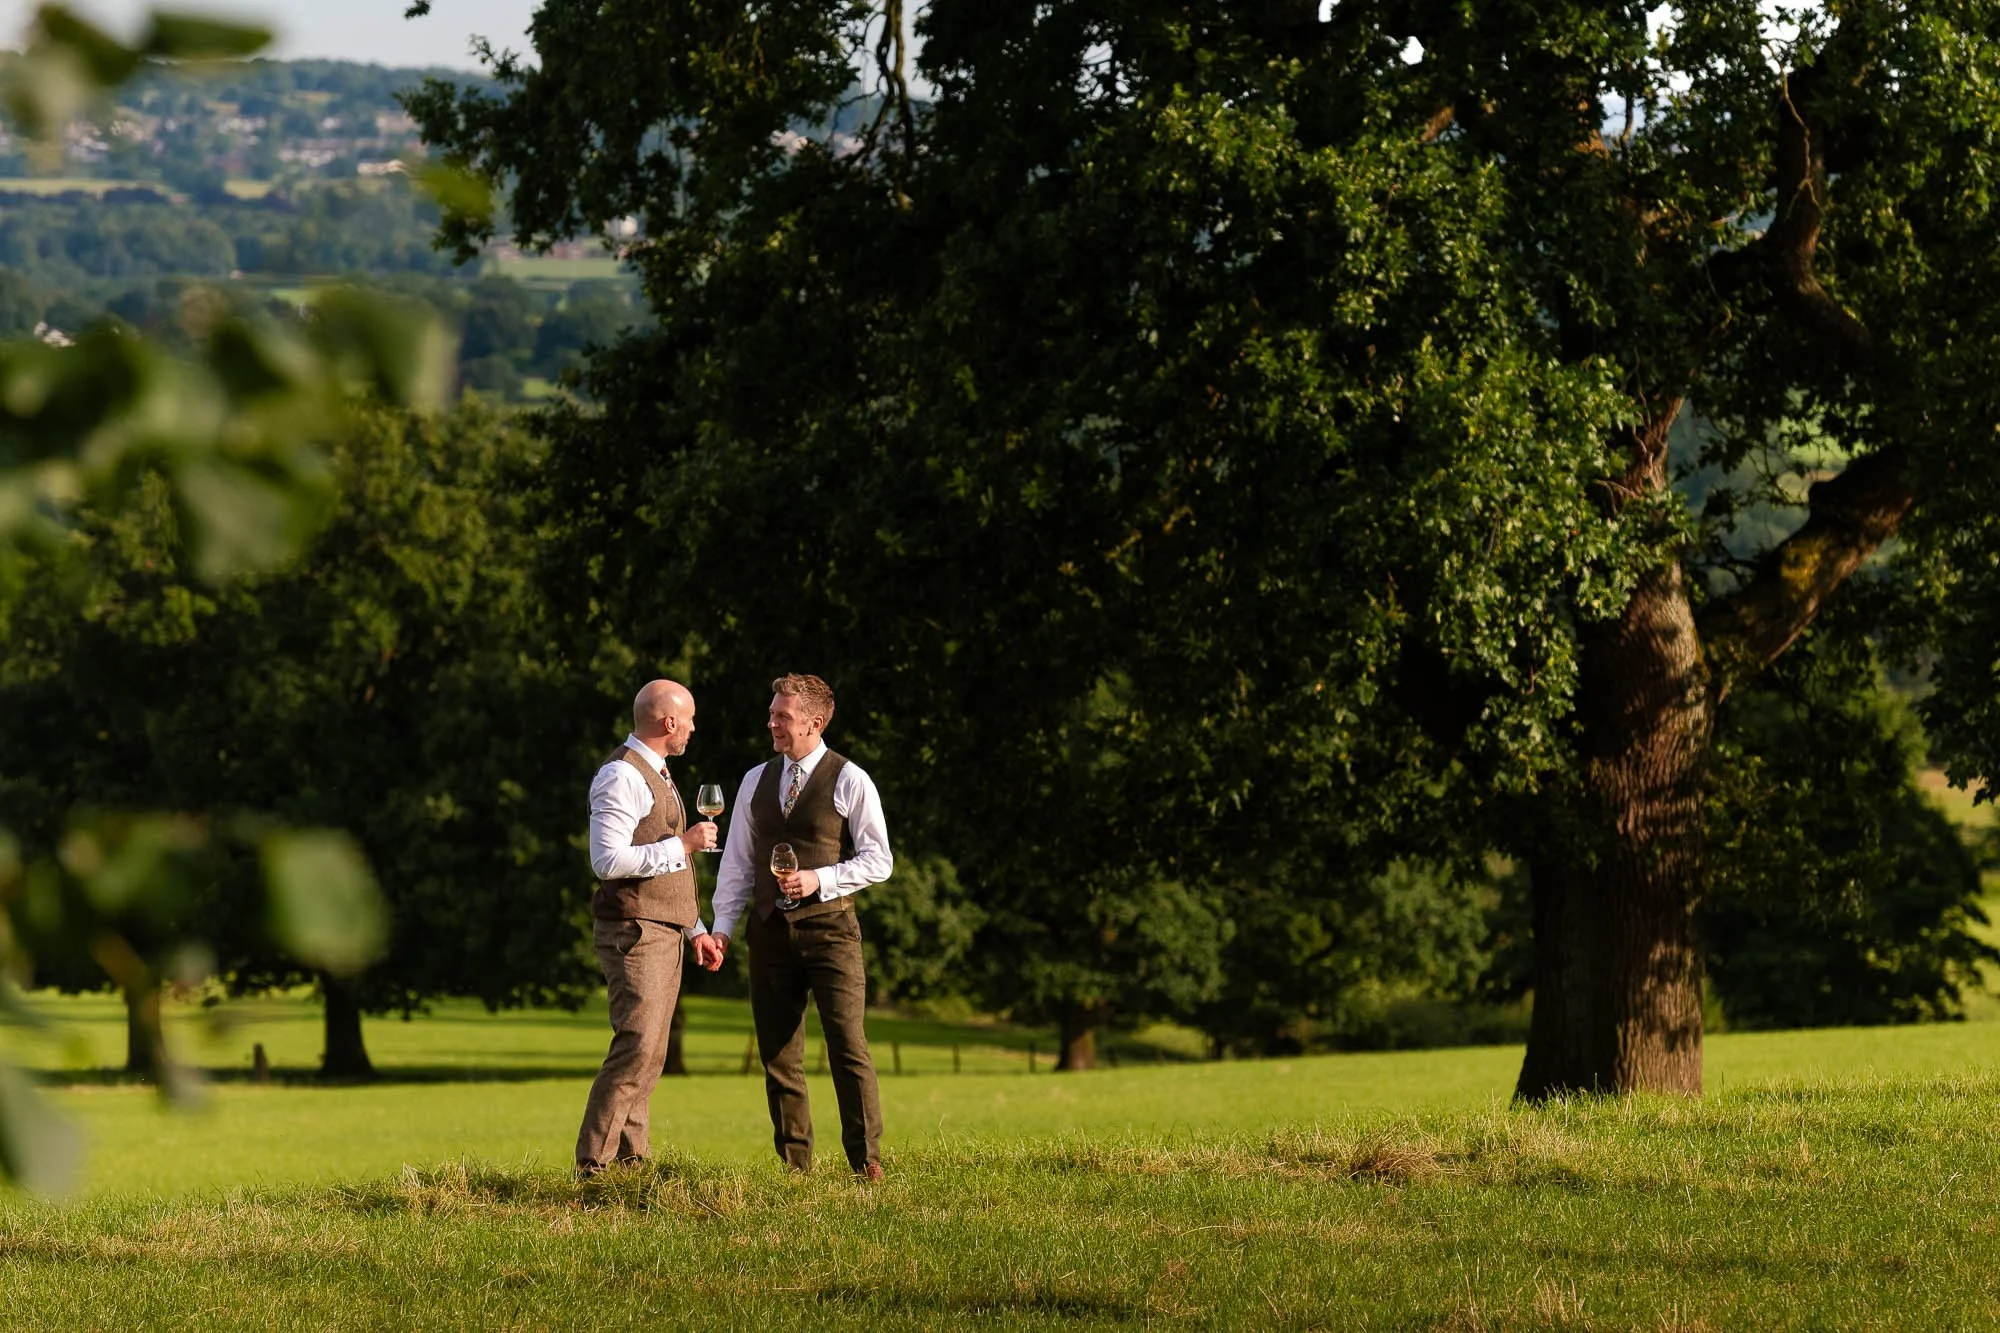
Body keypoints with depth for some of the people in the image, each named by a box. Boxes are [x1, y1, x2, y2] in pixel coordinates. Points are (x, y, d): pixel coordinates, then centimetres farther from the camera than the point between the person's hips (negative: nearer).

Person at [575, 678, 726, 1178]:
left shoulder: (655, 775, 20)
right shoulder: (622, 776, -13)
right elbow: (608, 861, -23)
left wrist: (697, 930, 24)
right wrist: (682, 844, -18)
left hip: (663, 932, 10)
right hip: (633, 931, -10)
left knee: (648, 1055, 8)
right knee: (636, 1047, -17)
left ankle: (632, 1162, 10)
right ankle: (592, 1165, -17)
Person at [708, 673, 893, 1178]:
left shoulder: (850, 781, -2)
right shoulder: (756, 781, 12)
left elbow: (878, 861, -2)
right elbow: (737, 862, 15)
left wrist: (820, 880, -14)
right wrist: (722, 925, 5)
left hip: (829, 927, -5)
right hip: (770, 929, 5)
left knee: (848, 1046, -11)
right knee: (778, 1055, 4)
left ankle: (866, 1163, -8)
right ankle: (794, 1166, 9)